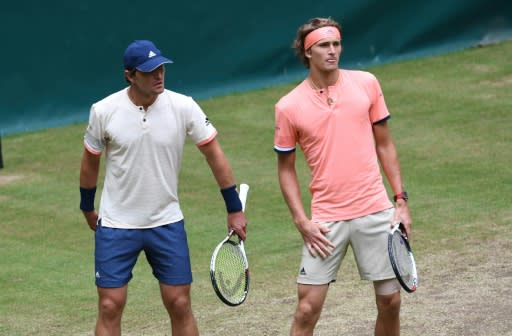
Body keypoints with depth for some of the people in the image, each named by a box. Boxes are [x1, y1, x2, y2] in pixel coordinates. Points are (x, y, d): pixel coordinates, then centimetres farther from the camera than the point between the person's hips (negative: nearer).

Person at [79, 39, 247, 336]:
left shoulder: (184, 107, -11)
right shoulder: (104, 111, -11)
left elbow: (214, 154, -2)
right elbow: (90, 161, 6)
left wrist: (235, 209, -1)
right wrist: (88, 208, 17)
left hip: (167, 223, 1)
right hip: (116, 225, -1)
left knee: (180, 305, 2)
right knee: (110, 306, -2)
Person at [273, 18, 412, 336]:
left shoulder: (366, 83, 2)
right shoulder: (288, 107, -2)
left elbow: (384, 145, 10)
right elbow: (286, 169, 6)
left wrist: (401, 200, 5)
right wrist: (302, 222, -4)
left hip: (376, 212, 2)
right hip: (325, 221, -2)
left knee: (390, 300, 5)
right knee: (308, 308, -4)